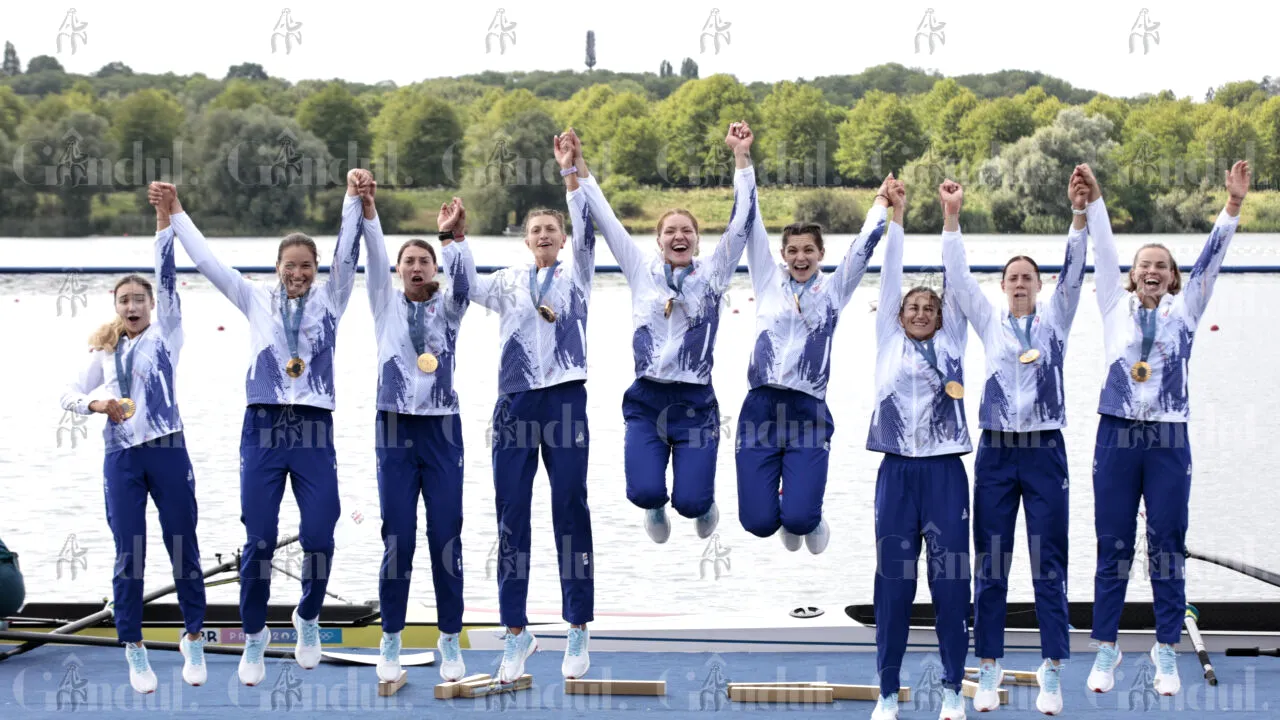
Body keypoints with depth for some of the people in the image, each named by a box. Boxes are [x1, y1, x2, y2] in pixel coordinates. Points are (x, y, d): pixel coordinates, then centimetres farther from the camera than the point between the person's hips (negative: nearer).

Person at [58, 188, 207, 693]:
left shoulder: (165, 336, 5)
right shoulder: (104, 352, 13)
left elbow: (167, 277, -4)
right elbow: (70, 395, 14)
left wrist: (165, 220, -13)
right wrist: (97, 404, -8)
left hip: (167, 451, -2)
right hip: (121, 458, 2)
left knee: (184, 550, 4)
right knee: (129, 557, 3)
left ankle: (193, 641, 17)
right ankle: (135, 652, 10)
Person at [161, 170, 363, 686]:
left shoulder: (329, 300, 9)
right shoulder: (258, 300, 10)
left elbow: (347, 253, -2)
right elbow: (207, 262, 10)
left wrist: (353, 198, -12)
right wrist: (175, 213, 8)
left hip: (315, 430, 0)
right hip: (264, 428, 0)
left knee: (319, 537, -5)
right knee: (259, 540, -3)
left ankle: (308, 618, 22)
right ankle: (254, 635, 14)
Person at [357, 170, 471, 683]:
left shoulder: (448, 308, 6)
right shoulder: (387, 305, 7)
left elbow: (461, 277, -14)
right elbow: (375, 258, -8)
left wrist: (453, 237, -33)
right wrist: (367, 208, -24)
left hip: (442, 429, 0)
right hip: (395, 429, 0)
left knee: (446, 538, 1)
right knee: (397, 539, -1)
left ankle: (450, 641, 10)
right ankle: (391, 641, 10)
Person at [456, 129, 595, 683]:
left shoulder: (576, 274, 10)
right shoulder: (509, 282, 15)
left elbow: (585, 230, -6)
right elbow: (470, 287, -2)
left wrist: (572, 171, -19)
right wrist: (456, 238, -14)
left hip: (565, 399, -2)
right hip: (515, 402, 2)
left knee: (571, 512, 0)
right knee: (511, 514, 1)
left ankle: (577, 630, 6)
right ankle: (516, 632, 8)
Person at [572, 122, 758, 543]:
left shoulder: (712, 275, 4)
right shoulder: (642, 271, 7)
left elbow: (742, 222, -2)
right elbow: (605, 219, 5)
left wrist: (742, 158, -8)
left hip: (695, 402, -1)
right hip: (646, 401, 1)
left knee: (689, 502, -12)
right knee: (645, 492, -19)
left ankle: (703, 500, 28)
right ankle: (656, 506, 21)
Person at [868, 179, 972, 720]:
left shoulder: (951, 344, 12)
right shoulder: (889, 343, 11)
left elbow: (954, 280, 5)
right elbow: (890, 277, 7)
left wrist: (951, 217, -1)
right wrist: (896, 214, 1)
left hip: (944, 472, 0)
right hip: (897, 471, 0)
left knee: (950, 579, 2)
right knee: (893, 580, 2)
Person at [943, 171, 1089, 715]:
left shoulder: (1054, 320, 8)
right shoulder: (990, 322, 9)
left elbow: (1073, 273, -5)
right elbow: (958, 277, 1)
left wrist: (1079, 213, -17)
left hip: (1045, 450, -1)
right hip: (996, 450, 1)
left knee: (1049, 563, 0)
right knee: (991, 564, 3)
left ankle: (1052, 672, 3)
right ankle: (988, 669, 9)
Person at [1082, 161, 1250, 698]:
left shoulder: (1184, 311, 8)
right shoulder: (1116, 307, 8)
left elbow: (1210, 258, 0)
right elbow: (1105, 254, -1)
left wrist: (1232, 208, -11)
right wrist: (1094, 202, -11)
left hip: (1168, 439, 0)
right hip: (1117, 434, 0)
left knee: (1167, 547, 3)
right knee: (1113, 546, 4)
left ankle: (1166, 652, 10)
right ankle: (1106, 648, 11)